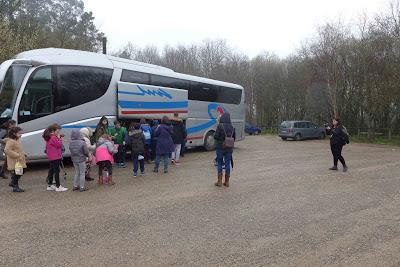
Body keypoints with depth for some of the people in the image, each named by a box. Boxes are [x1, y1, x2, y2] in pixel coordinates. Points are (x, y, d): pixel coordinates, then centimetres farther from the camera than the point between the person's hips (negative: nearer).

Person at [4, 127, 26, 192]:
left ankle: (13, 183, 34)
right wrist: (17, 155, -27)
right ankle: (15, 187, 9)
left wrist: (24, 155, 11)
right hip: (14, 162, -9)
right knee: (15, 174, -1)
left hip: (19, 161, 9)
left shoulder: (18, 140, 13)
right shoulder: (10, 141, -17)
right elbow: (7, 150, -26)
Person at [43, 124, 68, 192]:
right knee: (56, 171, -6)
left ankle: (49, 185, 25)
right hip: (55, 157, -10)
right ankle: (58, 186, -1)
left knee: (51, 170, 16)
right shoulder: (53, 137, -18)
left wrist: (59, 137, 6)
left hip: (52, 157, 10)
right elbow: (59, 145, -18)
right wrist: (59, 138, -11)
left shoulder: (49, 137, 14)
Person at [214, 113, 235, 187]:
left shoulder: (220, 126, -12)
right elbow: (234, 138, 5)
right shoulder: (232, 127, 0)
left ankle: (219, 181, 10)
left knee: (219, 164, 9)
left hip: (220, 148, -3)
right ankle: (227, 182, 15)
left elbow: (215, 136, -15)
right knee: (227, 164, 9)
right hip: (229, 148, 3)